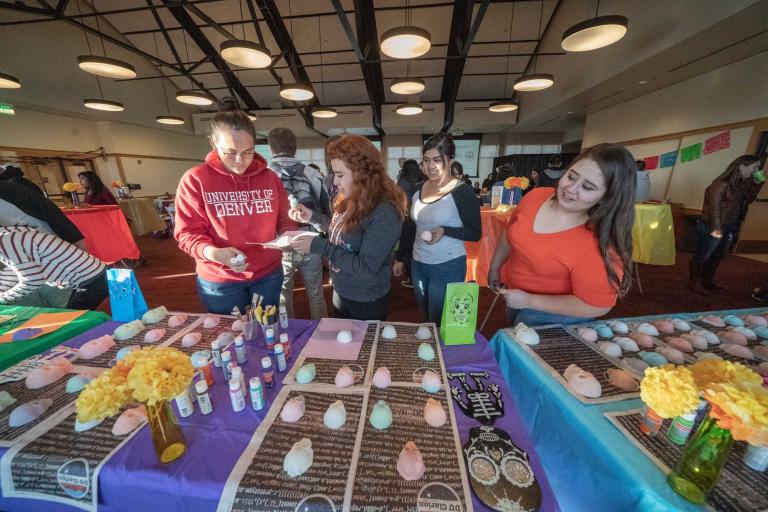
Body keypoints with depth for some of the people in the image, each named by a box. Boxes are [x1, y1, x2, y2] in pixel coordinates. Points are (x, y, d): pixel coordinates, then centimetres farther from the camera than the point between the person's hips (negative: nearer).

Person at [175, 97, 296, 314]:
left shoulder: (269, 177, -1)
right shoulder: (195, 179, -10)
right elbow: (187, 233, -9)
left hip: (268, 275, 3)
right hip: (219, 281, -2)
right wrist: (212, 252, -28)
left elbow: (284, 219, 5)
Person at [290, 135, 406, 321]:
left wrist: (319, 246, -27)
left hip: (366, 303, -7)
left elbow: (366, 268, -29)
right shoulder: (351, 201, -2)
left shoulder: (384, 214, -27)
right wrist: (314, 217, 1)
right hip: (340, 293, 8)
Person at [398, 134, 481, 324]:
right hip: (418, 264, 6)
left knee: (440, 324, 8)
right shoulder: (418, 188, 3)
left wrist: (445, 231, -26)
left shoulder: (463, 192, -14)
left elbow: (475, 234, -10)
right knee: (426, 319, 21)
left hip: (448, 267, -5)